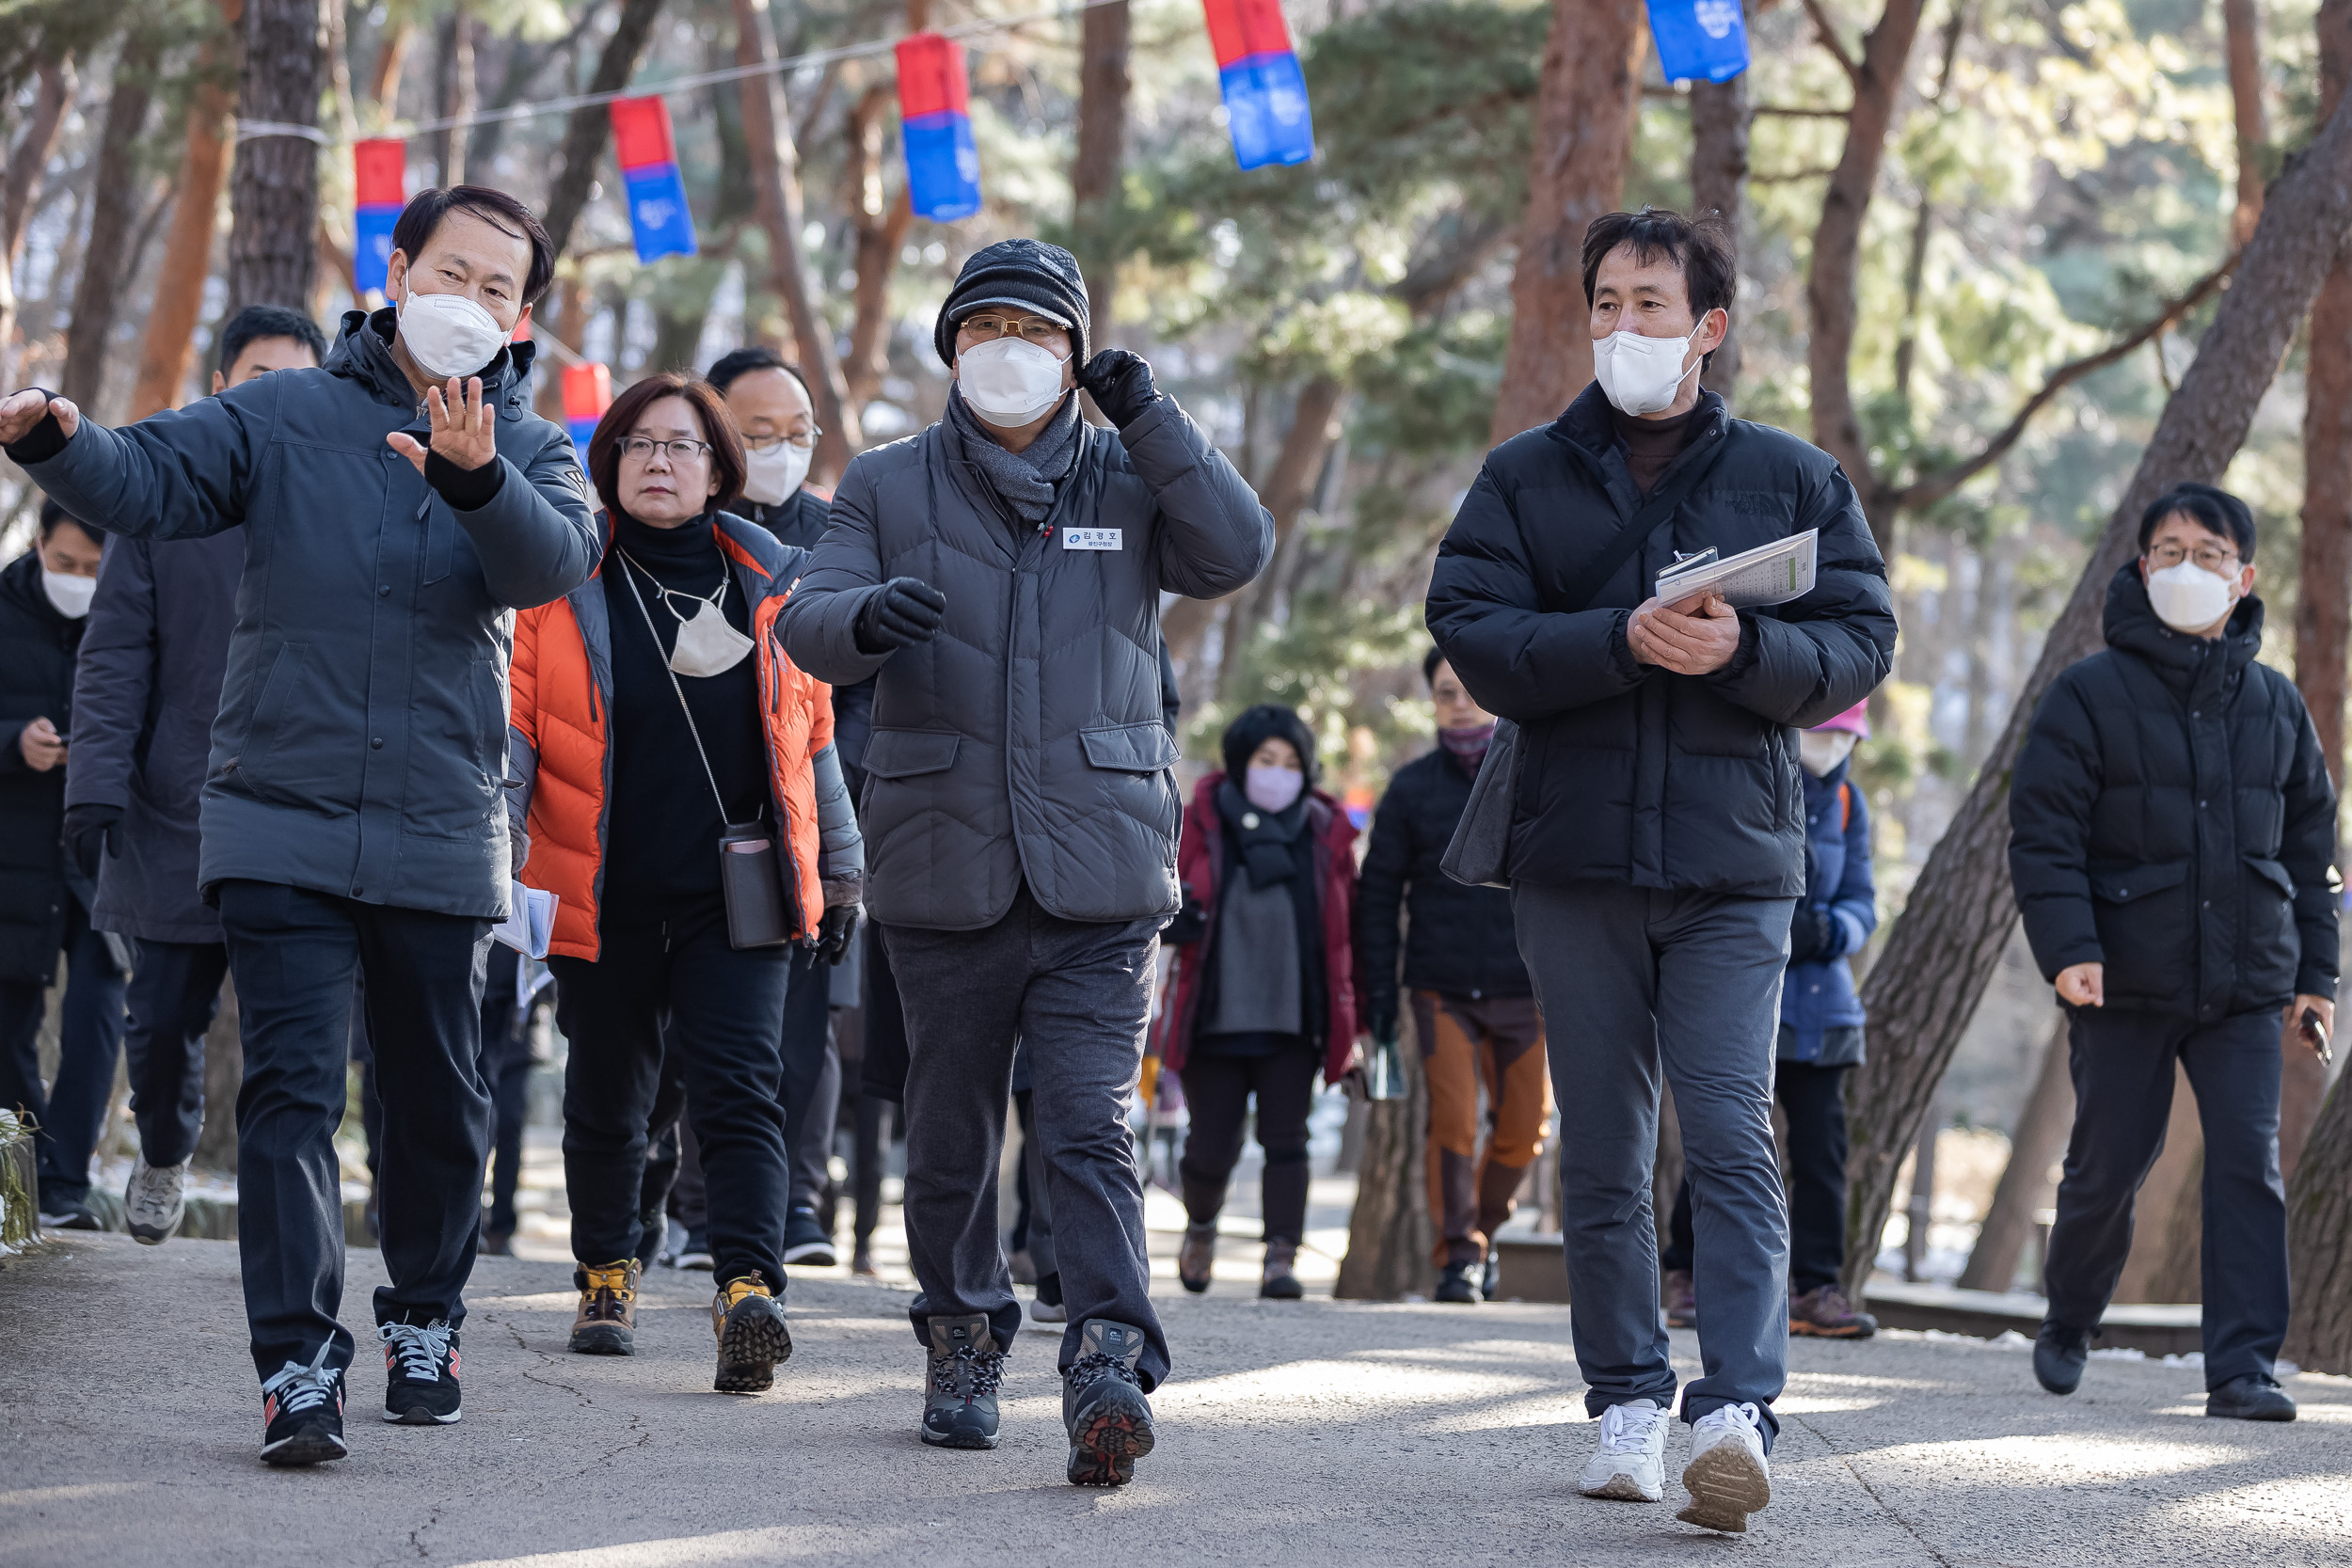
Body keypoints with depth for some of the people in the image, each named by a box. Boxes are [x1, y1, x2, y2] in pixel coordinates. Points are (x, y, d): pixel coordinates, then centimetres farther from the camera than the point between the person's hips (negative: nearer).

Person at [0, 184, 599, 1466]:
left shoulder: (531, 451, 5)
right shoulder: (284, 418, 2)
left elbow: (554, 560, -16)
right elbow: (151, 481, -10)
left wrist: (475, 478, -36)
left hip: (441, 840, 2)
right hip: (283, 827, -2)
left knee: (438, 1102, 12)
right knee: (290, 1094, -10)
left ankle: (424, 1321, 32)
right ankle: (298, 1362, -13)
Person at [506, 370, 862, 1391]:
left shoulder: (768, 582, 7)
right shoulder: (566, 580, 1)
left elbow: (809, 733, 14)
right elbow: (516, 724, 1)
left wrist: (839, 870, 15)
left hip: (736, 894, 0)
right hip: (604, 893, 0)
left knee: (739, 1092, -14)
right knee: (606, 1099, 12)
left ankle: (748, 1291, -25)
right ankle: (606, 1277, 31)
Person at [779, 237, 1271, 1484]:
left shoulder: (1129, 482, 11)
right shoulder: (888, 486, 10)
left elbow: (1237, 553, -5)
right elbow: (807, 623, -2)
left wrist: (1147, 417, -10)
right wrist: (868, 615, -26)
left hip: (1100, 869, -1)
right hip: (943, 867, 1)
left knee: (1091, 1131, -13)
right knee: (951, 1134, 10)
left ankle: (1111, 1368, -21)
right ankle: (963, 1343, 27)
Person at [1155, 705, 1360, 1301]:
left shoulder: (1326, 833, 5)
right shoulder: (1203, 822, 1)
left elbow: (1345, 929, 9)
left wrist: (1349, 1021, 6)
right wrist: (1174, 917, -20)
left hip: (1292, 1018, 1)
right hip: (1215, 1018, -1)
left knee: (1286, 1140, -6)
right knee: (1212, 1146, 4)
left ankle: (1282, 1259, -8)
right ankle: (1200, 1226, 33)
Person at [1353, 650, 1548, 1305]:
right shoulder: (1412, 786, 4)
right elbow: (1378, 891, 7)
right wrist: (1378, 987, 0)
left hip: (1526, 987, 1)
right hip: (1442, 987, -1)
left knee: (1524, 1127, 3)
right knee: (1453, 1118, -12)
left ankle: (1483, 1225, 27)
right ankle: (1459, 1252, -2)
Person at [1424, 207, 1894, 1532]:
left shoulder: (1794, 478, 8)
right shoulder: (1526, 478, 9)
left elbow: (1860, 648, 3)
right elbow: (1474, 639, -3)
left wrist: (1744, 648, -17)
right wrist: (1622, 640, -18)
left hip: (1734, 865, -2)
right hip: (1575, 860, 2)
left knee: (1733, 1137, -13)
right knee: (1604, 1154, 7)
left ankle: (1738, 1408, -21)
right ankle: (1629, 1398, 15)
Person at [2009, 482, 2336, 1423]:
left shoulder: (2275, 705, 10)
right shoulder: (2090, 696, -2)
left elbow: (2309, 845, 16)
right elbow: (2043, 833, -6)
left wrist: (2314, 974, 11)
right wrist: (2068, 947, -19)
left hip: (2247, 988, 2)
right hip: (2125, 986, -2)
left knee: (2250, 1167, -9)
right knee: (2107, 1168, 7)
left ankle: (2244, 1365, -10)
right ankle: (2068, 1326, 31)